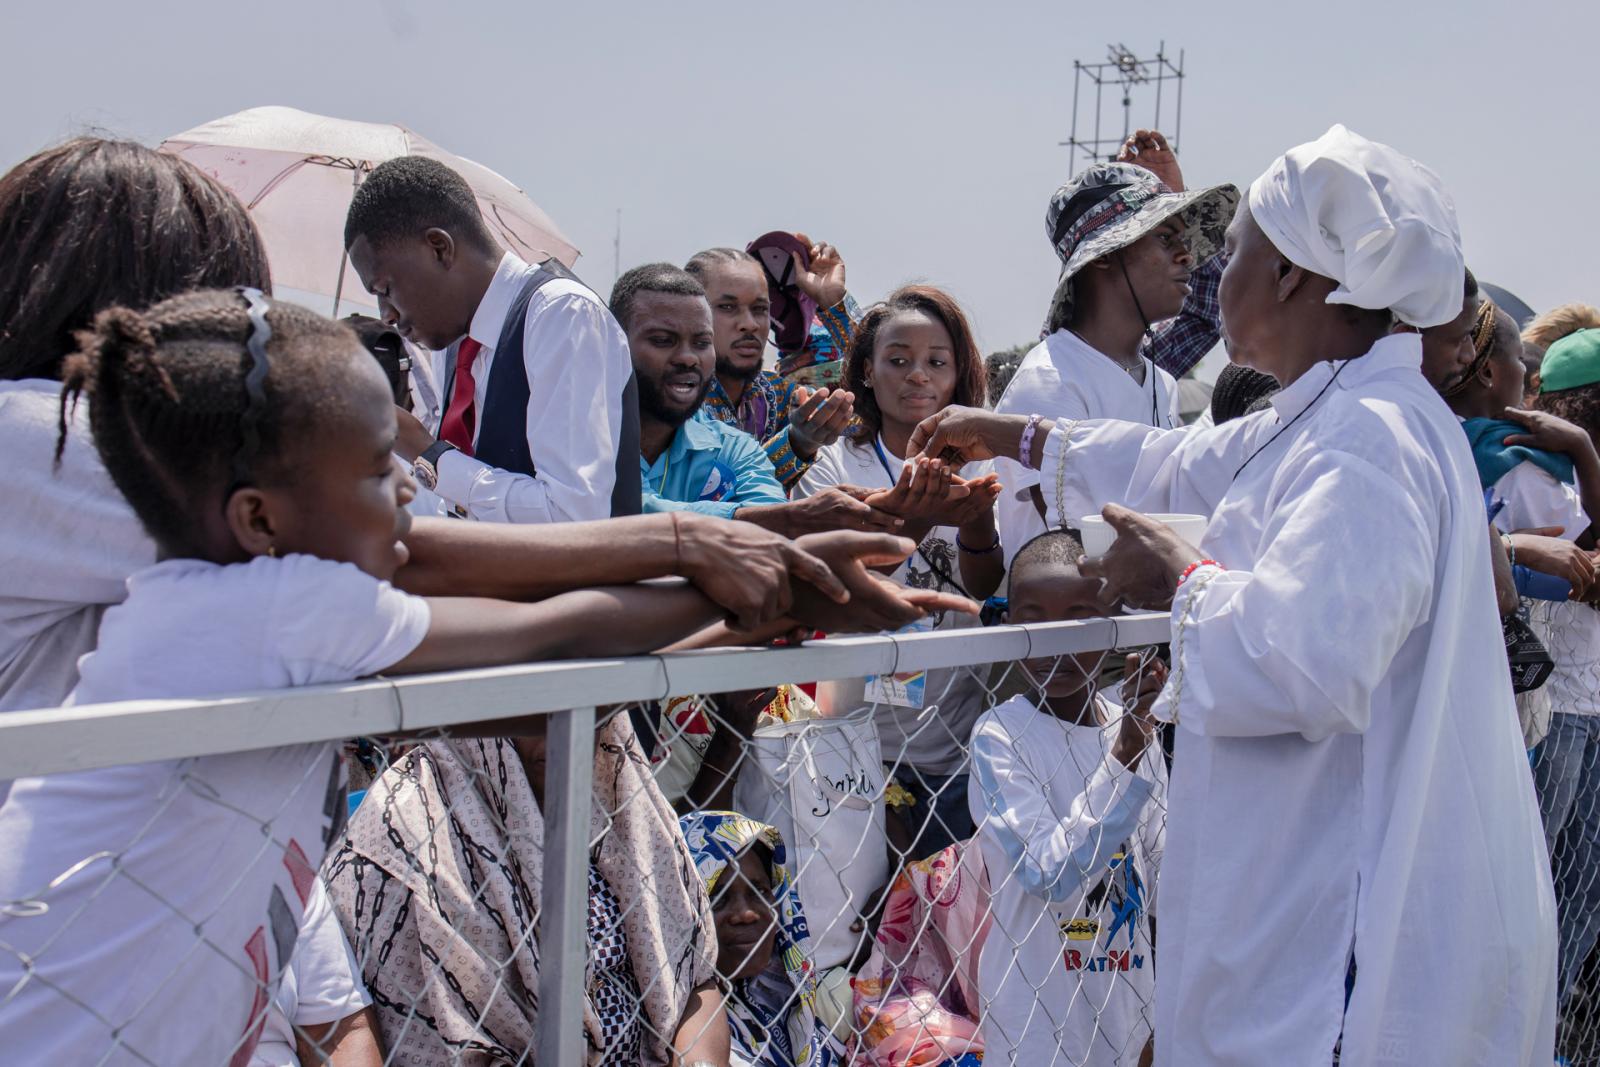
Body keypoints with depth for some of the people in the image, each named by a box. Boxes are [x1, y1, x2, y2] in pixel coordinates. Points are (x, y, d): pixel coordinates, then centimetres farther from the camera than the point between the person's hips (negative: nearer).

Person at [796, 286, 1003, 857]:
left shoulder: (973, 465, 8)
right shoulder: (834, 463, 1)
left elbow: (988, 592, -6)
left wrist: (976, 520, -27)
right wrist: (907, 524, -35)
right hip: (861, 740, -2)